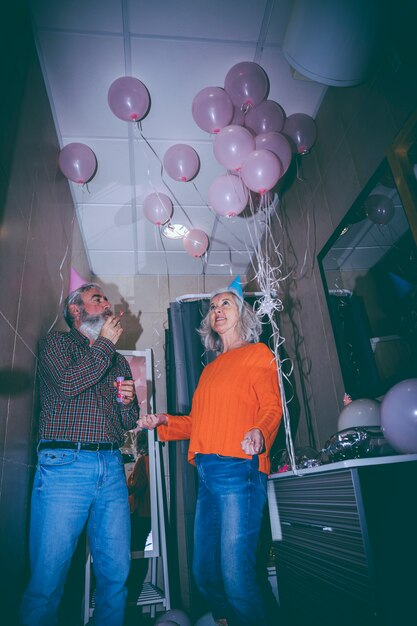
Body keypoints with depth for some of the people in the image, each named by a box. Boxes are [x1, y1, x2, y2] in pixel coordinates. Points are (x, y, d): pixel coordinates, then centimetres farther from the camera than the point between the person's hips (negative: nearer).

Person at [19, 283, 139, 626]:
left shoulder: (119, 360, 22)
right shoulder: (58, 341, 8)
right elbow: (68, 383, -13)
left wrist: (127, 402, 0)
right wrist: (104, 343, -4)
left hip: (112, 468, 5)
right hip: (65, 465, -5)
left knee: (116, 575, 6)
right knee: (48, 577, -2)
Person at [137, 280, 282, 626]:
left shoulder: (258, 353, 5)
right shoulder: (210, 369, 24)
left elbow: (272, 406, -7)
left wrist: (259, 433, -27)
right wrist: (164, 422, 14)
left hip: (238, 468, -7)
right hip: (207, 473, 7)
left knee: (237, 577, -9)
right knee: (205, 574, 13)